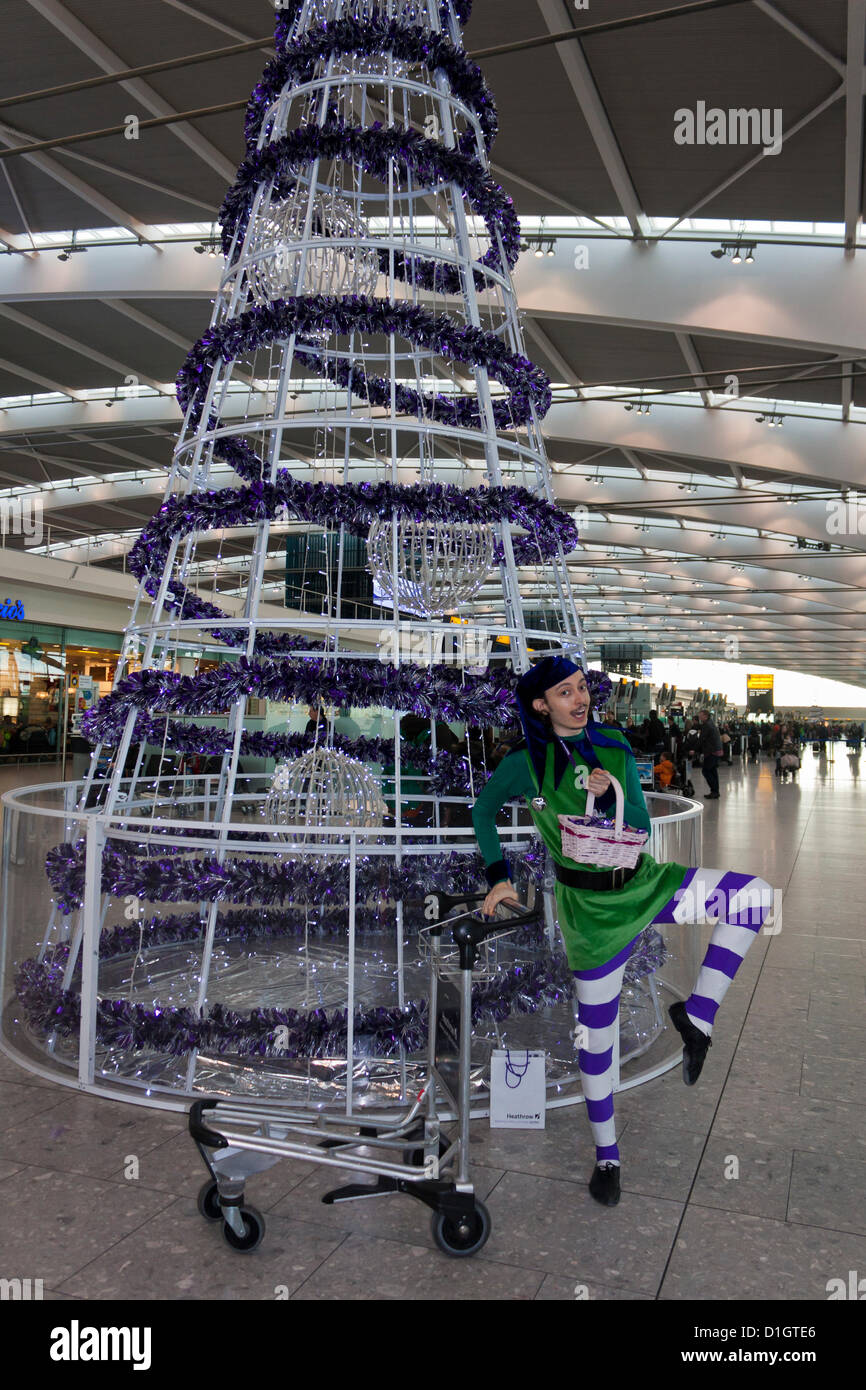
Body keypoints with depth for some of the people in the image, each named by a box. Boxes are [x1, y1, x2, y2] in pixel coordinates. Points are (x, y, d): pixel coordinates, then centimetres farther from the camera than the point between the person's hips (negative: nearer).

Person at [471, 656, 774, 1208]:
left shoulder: (614, 744, -2)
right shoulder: (526, 764, -12)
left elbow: (641, 827, -2)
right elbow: (483, 811, 5)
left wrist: (610, 796, -22)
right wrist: (499, 877, -1)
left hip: (645, 883, 4)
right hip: (592, 907, -4)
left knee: (755, 895, -13)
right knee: (598, 1034, 6)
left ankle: (697, 1014, -5)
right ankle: (607, 1156, 28)